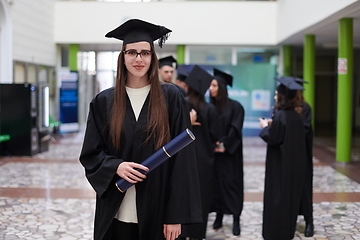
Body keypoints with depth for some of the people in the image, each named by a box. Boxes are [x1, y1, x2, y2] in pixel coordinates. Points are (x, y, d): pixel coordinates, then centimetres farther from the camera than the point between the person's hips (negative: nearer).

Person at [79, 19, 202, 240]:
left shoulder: (171, 98, -3)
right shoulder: (104, 101, 2)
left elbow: (182, 159, -6)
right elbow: (90, 155, 5)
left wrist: (176, 215, -10)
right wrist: (115, 167, -17)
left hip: (157, 213, -1)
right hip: (116, 213, 2)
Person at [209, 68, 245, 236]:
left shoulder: (235, 107, -6)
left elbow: (235, 129, -11)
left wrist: (224, 145, -16)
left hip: (230, 153, -4)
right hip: (213, 152, 4)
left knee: (231, 182, -3)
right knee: (216, 182, 6)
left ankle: (236, 219, 2)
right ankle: (219, 215, 15)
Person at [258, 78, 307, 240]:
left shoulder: (280, 115, -19)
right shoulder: (296, 115, 5)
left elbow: (273, 139, -19)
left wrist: (265, 127, -2)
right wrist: (272, 126, 13)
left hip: (280, 164, -8)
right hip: (295, 164, 8)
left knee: (277, 197, 1)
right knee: (291, 195, 15)